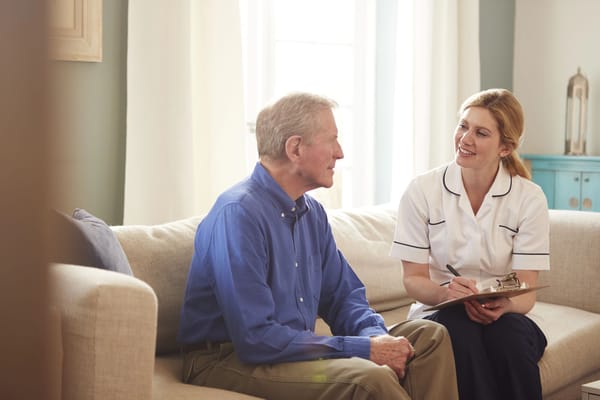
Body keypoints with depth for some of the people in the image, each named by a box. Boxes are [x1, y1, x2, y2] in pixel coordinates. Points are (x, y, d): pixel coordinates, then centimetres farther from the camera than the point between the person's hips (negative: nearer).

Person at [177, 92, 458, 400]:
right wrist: (365, 350, -23)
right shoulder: (238, 213, -21)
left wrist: (377, 337, -10)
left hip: (295, 349, 9)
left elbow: (344, 296, 14)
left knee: (429, 337, 1)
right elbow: (256, 339, -27)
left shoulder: (312, 212, 6)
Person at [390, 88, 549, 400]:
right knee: (459, 331, -35)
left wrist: (504, 305, -29)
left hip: (504, 317, 1)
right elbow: (413, 280, -4)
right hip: (439, 314, 0)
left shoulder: (529, 198, -4)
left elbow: (526, 292, -5)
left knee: (506, 334, -34)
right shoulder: (422, 191, -5)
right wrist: (445, 292, -26)